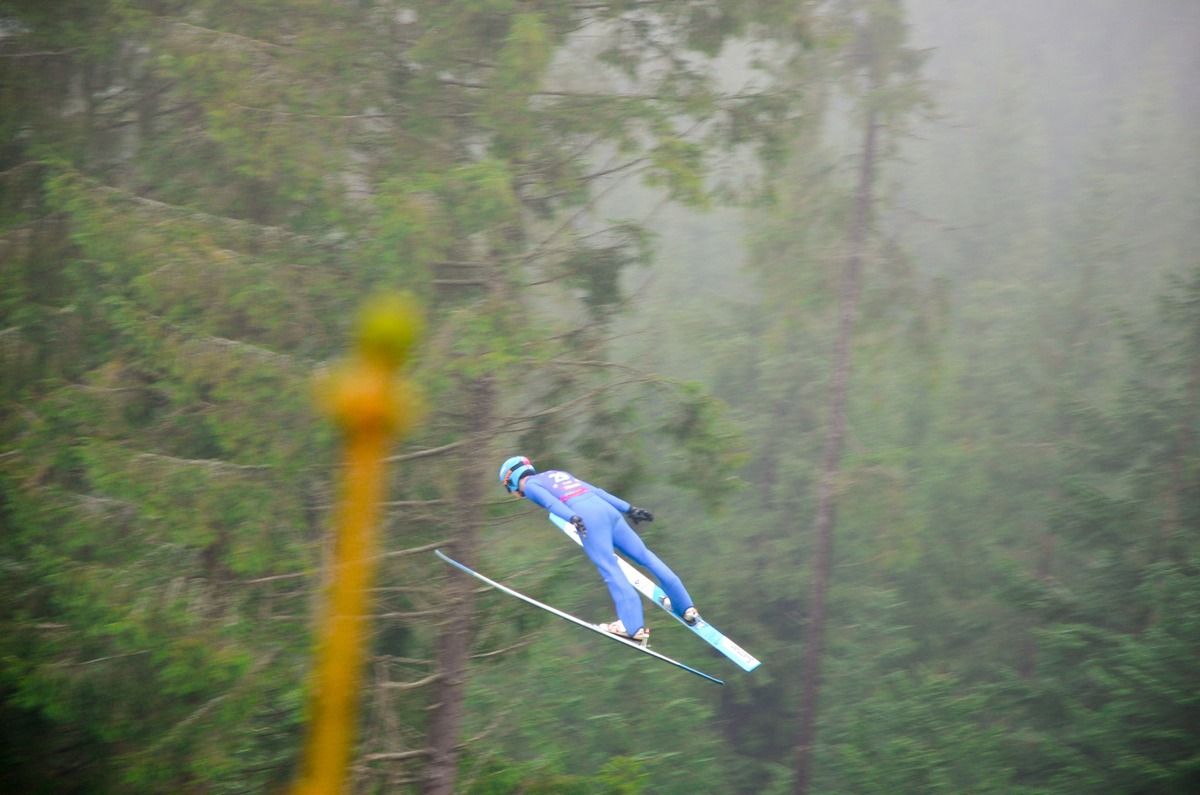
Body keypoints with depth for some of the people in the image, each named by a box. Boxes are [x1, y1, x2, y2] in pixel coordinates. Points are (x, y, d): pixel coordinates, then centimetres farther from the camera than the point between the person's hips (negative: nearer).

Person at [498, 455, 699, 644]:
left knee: (609, 569, -13)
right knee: (645, 556, 8)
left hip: (587, 517, -7)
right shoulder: (558, 474, 33)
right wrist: (628, 509, 23)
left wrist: (571, 517, -25)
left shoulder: (529, 484, 13)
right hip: (608, 509, 7)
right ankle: (686, 608, 10)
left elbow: (549, 500, -8)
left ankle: (634, 626, -24)